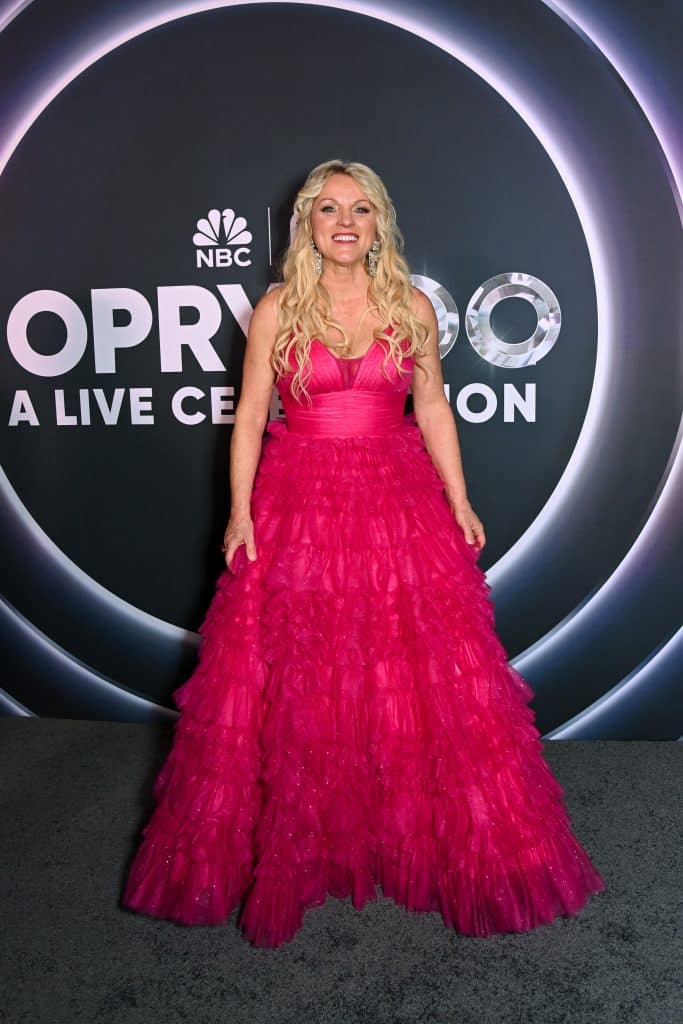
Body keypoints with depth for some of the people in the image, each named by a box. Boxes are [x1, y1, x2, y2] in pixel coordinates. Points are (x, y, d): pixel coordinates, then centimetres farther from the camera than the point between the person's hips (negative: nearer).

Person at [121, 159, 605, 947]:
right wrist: (240, 511, -6)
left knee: (426, 678, 3)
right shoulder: (276, 311, 3)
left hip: (398, 507, 1)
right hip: (297, 511, -1)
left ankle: (441, 848, 22)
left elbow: (433, 409, 10)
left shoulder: (412, 308, 6)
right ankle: (288, 850, 22)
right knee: (287, 683, 3)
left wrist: (459, 504, 6)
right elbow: (249, 416, 2)